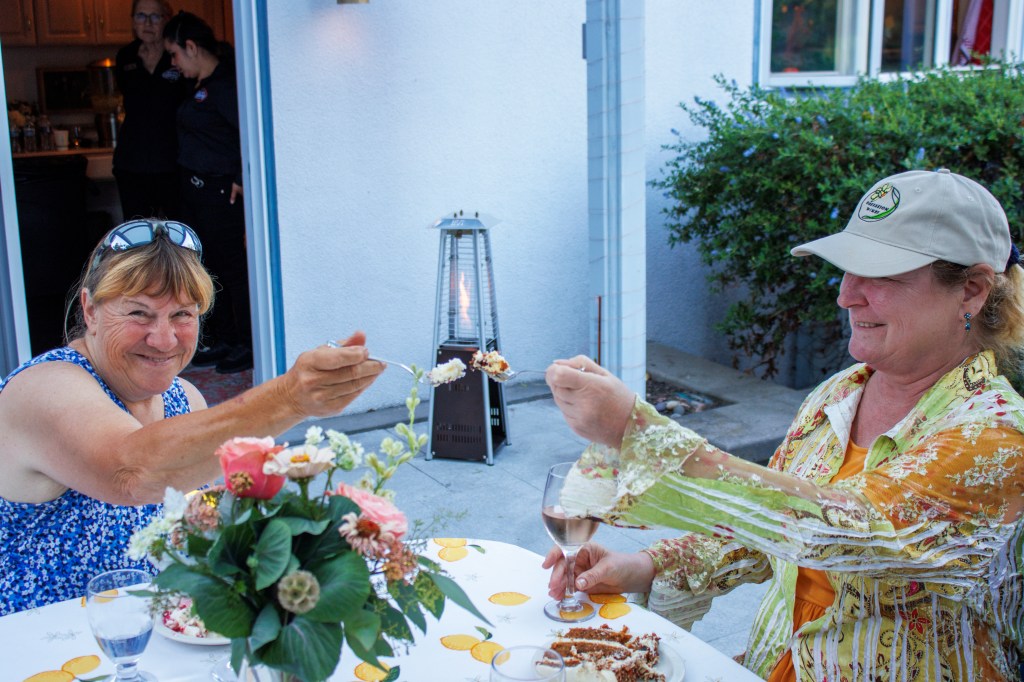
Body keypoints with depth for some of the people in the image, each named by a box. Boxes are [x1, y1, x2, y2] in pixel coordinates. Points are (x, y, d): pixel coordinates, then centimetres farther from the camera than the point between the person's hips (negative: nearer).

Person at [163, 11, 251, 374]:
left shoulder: (223, 85, -17)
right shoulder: (202, 85, 12)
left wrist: (240, 178, -20)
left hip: (219, 191, -10)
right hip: (196, 189, 10)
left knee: (231, 266, -1)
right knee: (211, 265, 15)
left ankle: (248, 345, 9)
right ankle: (222, 340, 26)